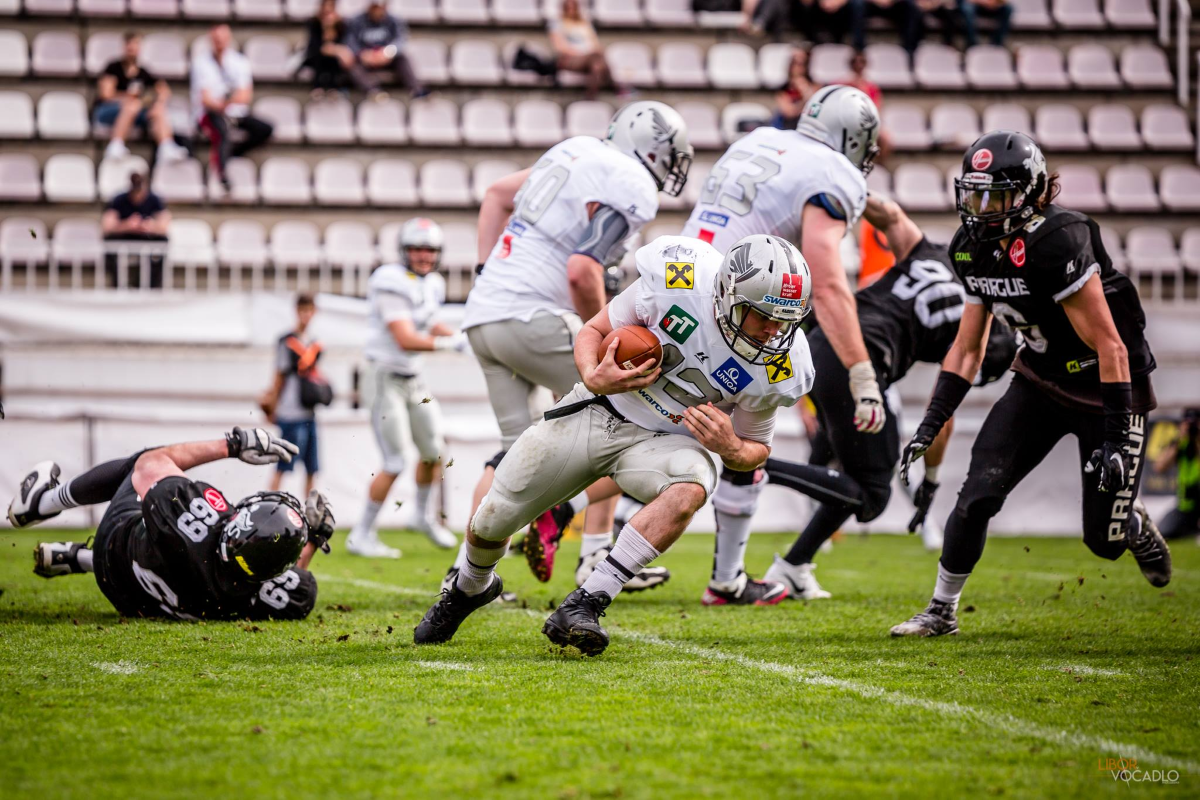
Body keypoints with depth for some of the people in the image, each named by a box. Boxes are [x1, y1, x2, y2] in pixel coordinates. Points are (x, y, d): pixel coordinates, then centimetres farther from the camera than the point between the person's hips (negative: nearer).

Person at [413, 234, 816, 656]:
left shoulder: (775, 368, -19)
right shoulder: (679, 282, -25)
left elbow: (754, 450, -1)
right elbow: (593, 331, -9)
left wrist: (730, 447, -25)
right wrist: (594, 377, -30)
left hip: (667, 440, 0)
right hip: (599, 410, 0)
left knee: (688, 491, -38)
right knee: (491, 523, 3)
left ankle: (582, 608, -33)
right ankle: (470, 589, 41)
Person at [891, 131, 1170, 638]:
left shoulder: (1057, 243, -29)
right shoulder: (977, 251, -3)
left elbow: (1110, 347, -27)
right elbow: (967, 348, 7)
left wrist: (1115, 439, -26)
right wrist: (930, 426, 1)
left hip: (1106, 389, -6)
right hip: (1040, 382, 6)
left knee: (1103, 539, -2)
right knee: (978, 495, -10)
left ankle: (1135, 525, 35)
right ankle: (942, 611, 5)